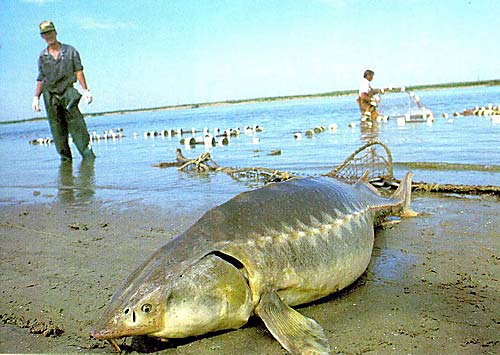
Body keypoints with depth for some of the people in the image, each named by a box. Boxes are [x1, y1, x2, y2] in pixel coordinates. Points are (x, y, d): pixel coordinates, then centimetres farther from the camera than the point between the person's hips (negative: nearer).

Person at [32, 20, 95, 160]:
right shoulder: (42, 57, 12)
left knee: (77, 126, -9)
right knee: (58, 130, 1)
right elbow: (41, 79, 15)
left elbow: (78, 71, 2)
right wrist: (36, 97, 7)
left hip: (68, 92, -2)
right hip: (50, 96, 2)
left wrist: (85, 90, -8)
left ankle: (89, 156, -8)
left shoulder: (70, 51, 7)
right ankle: (65, 158, 6)